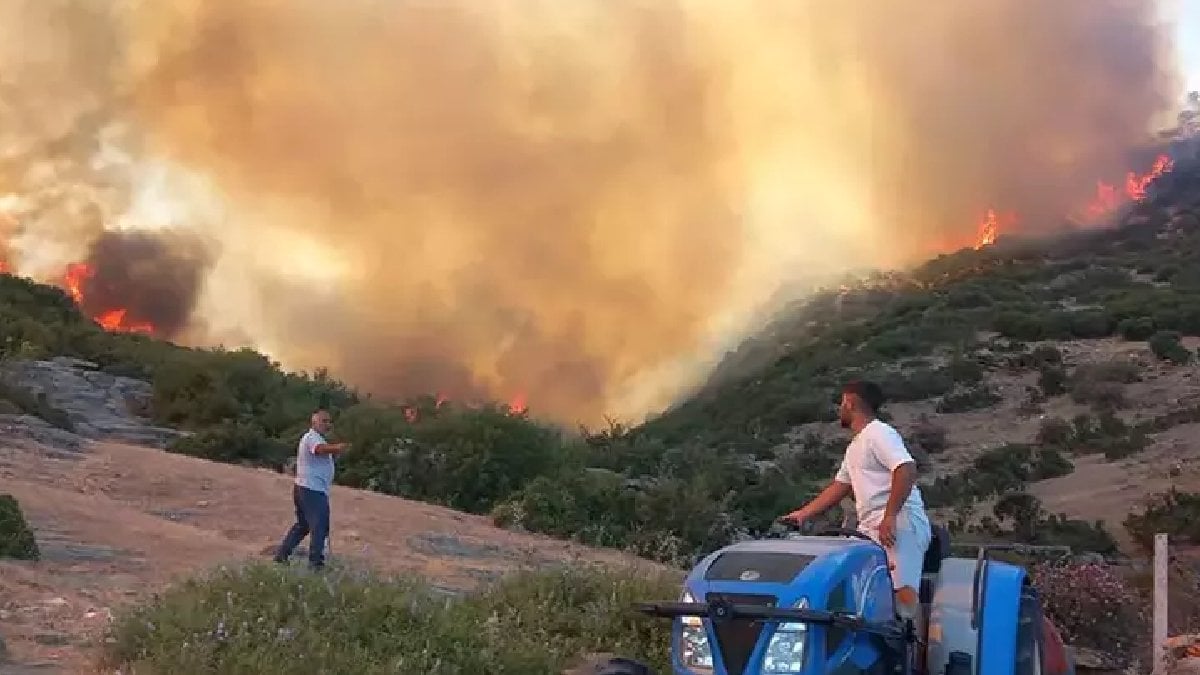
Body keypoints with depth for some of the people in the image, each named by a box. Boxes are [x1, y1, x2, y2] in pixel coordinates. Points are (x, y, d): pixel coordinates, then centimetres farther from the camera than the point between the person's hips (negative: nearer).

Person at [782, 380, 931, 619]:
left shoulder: (879, 433, -7)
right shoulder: (855, 446, 26)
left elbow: (907, 470, -21)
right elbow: (839, 487, 32)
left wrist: (890, 517, -25)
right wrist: (802, 514, 29)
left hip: (900, 524, -11)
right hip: (871, 528, 11)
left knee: (903, 590, -21)